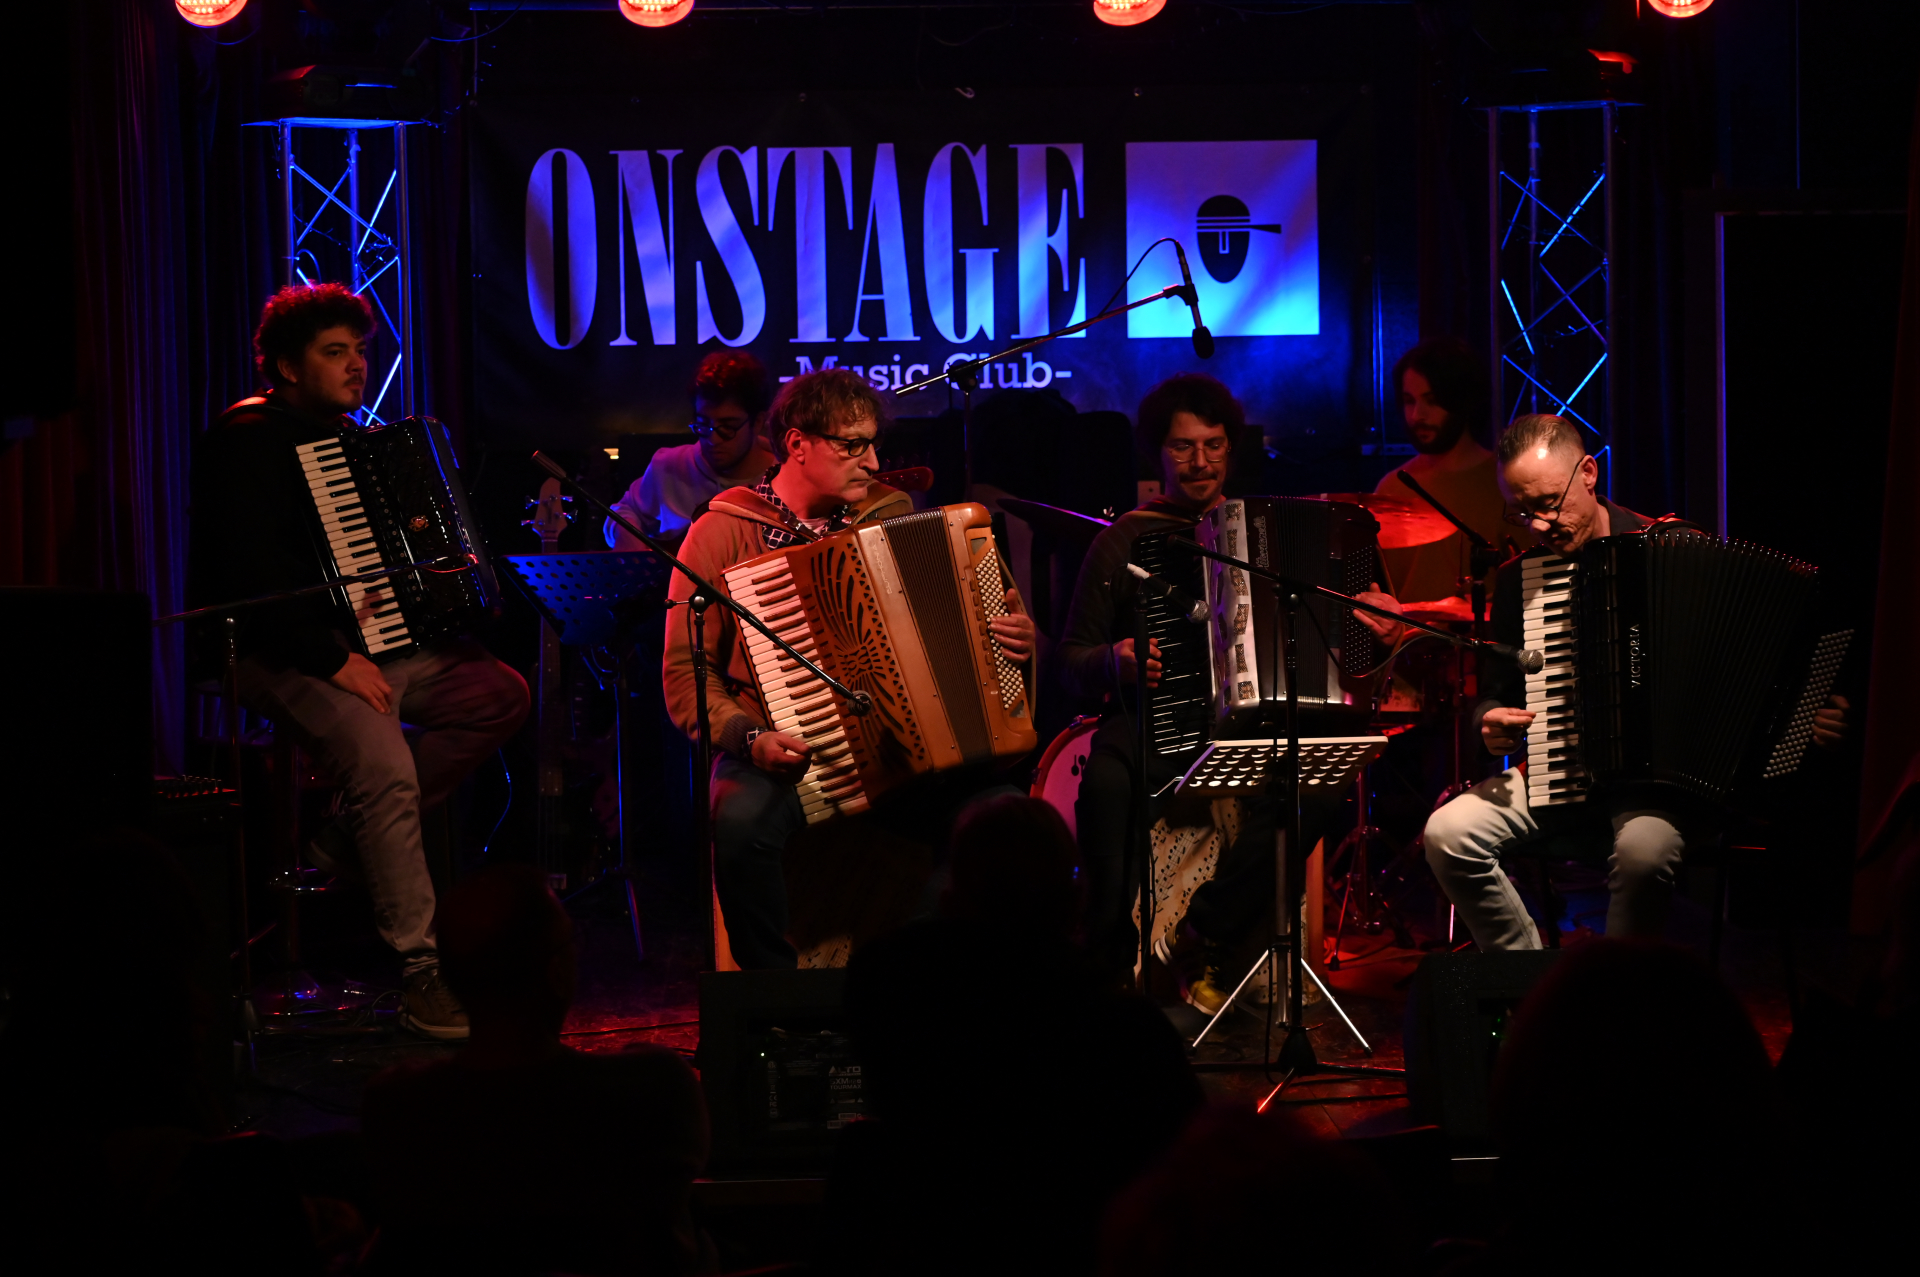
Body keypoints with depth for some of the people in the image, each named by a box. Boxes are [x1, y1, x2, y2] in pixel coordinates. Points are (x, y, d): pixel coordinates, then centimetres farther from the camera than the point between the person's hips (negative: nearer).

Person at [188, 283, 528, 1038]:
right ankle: (422, 977, -29)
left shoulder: (342, 435, 19)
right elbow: (253, 576, -22)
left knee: (501, 693, -4)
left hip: (364, 641, 9)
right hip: (281, 656, -9)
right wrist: (334, 660, -24)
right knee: (384, 761, -31)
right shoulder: (250, 440, -11)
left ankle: (348, 836, -1)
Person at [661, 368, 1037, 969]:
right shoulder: (721, 535, 0)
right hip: (780, 755, -3)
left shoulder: (891, 514, 12)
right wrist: (749, 738, -20)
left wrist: (1010, 640, 2)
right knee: (742, 818, -36)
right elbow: (686, 672, -3)